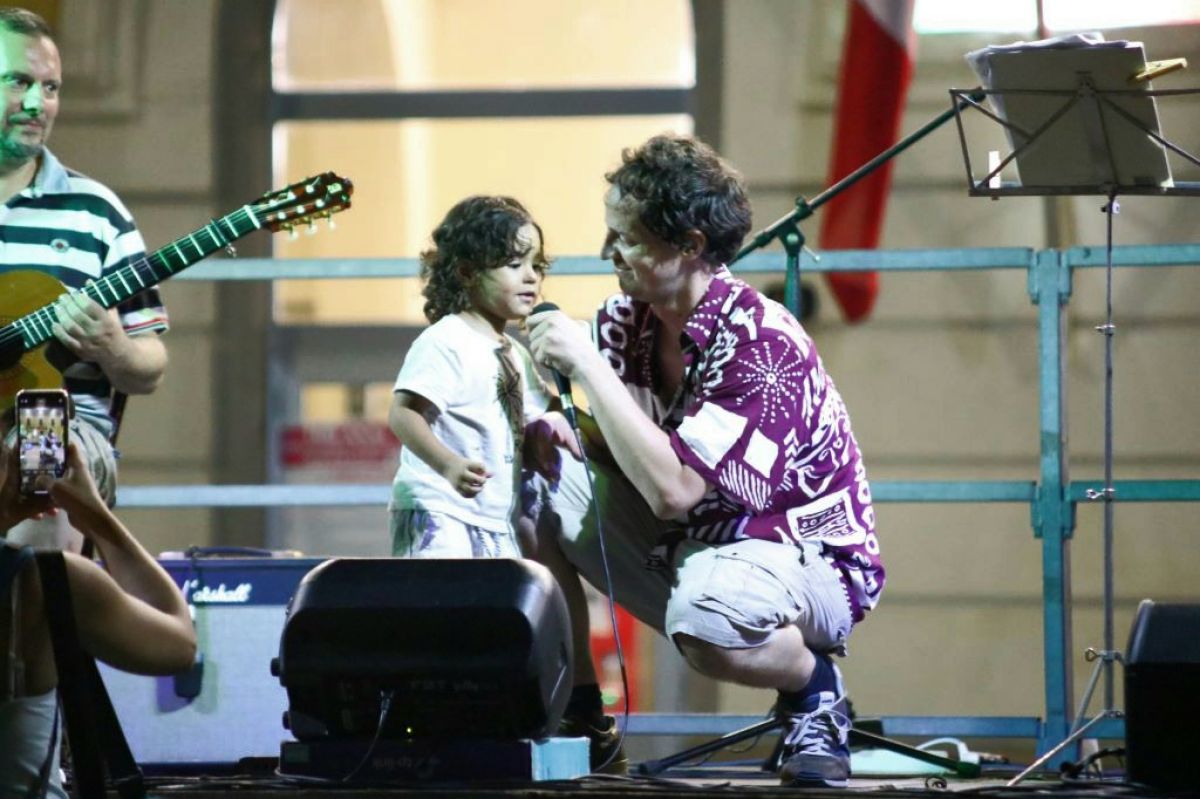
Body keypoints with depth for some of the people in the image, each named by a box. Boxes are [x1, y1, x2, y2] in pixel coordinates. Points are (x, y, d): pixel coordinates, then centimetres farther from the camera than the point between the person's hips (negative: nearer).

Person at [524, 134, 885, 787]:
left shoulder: (760, 342, -26)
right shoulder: (623, 322, -4)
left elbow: (672, 488, -33)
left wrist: (586, 366, -29)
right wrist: (555, 432, -17)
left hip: (803, 558, -8)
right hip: (681, 544, 8)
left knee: (703, 616, -41)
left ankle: (812, 688, -4)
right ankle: (579, 717, 3)